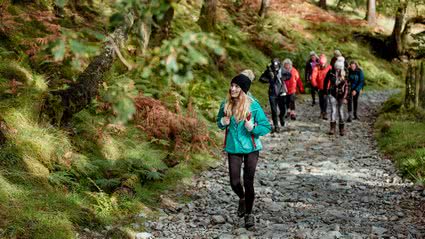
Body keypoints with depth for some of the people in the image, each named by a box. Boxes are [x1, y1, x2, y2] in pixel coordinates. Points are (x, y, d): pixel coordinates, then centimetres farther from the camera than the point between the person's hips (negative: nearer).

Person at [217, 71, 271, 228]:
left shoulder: (253, 105, -12)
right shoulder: (226, 105, -2)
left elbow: (266, 127, -8)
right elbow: (219, 122, 14)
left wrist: (253, 128, -26)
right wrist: (223, 123, -9)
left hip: (251, 148, -3)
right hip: (233, 148, 3)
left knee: (248, 182, -1)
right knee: (234, 183, 1)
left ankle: (249, 214, 19)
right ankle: (242, 199, 37)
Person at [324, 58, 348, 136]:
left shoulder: (344, 74, -9)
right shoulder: (331, 72, -6)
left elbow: (346, 87, -8)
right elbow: (326, 81, 9)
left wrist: (345, 97, -12)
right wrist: (326, 91, 14)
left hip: (341, 95, 0)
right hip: (332, 94, 0)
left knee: (341, 111, 6)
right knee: (333, 110, -9)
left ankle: (342, 129, 17)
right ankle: (332, 128, -7)